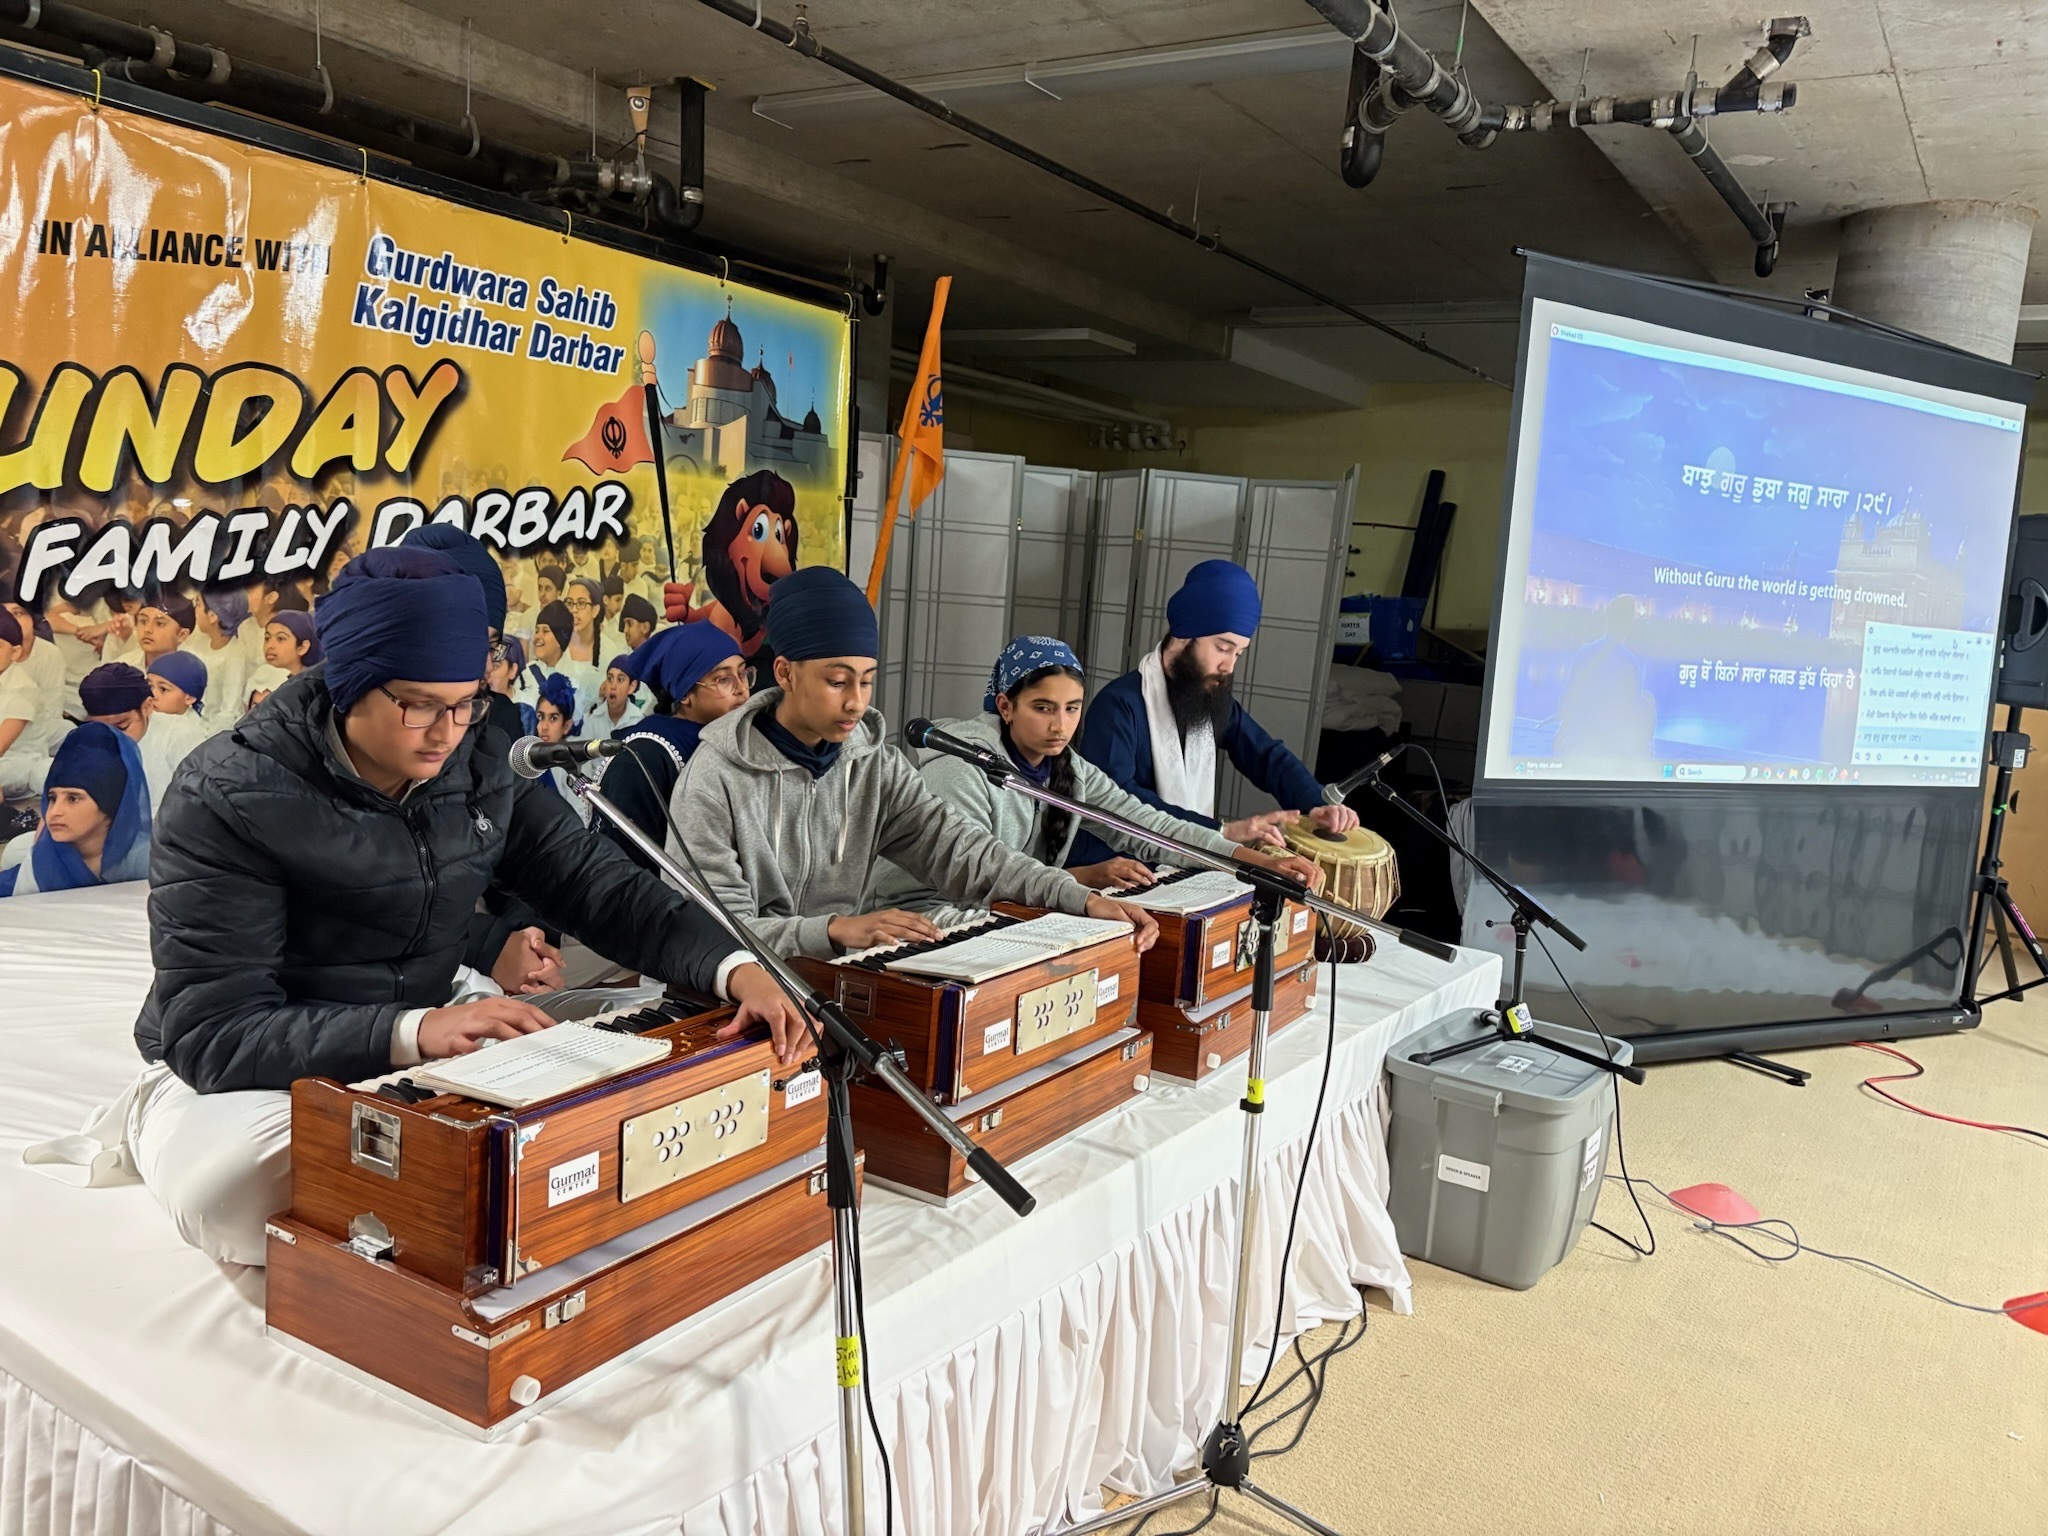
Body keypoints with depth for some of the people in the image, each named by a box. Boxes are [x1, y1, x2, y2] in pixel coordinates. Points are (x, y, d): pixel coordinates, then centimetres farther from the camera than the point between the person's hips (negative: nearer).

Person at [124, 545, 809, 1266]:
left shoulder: (478, 776, -3)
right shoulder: (228, 797, -21)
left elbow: (602, 885, -4)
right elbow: (214, 1033, -26)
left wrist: (737, 970, -23)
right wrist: (416, 1031, -42)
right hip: (241, 1077, -5)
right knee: (292, 1202, -37)